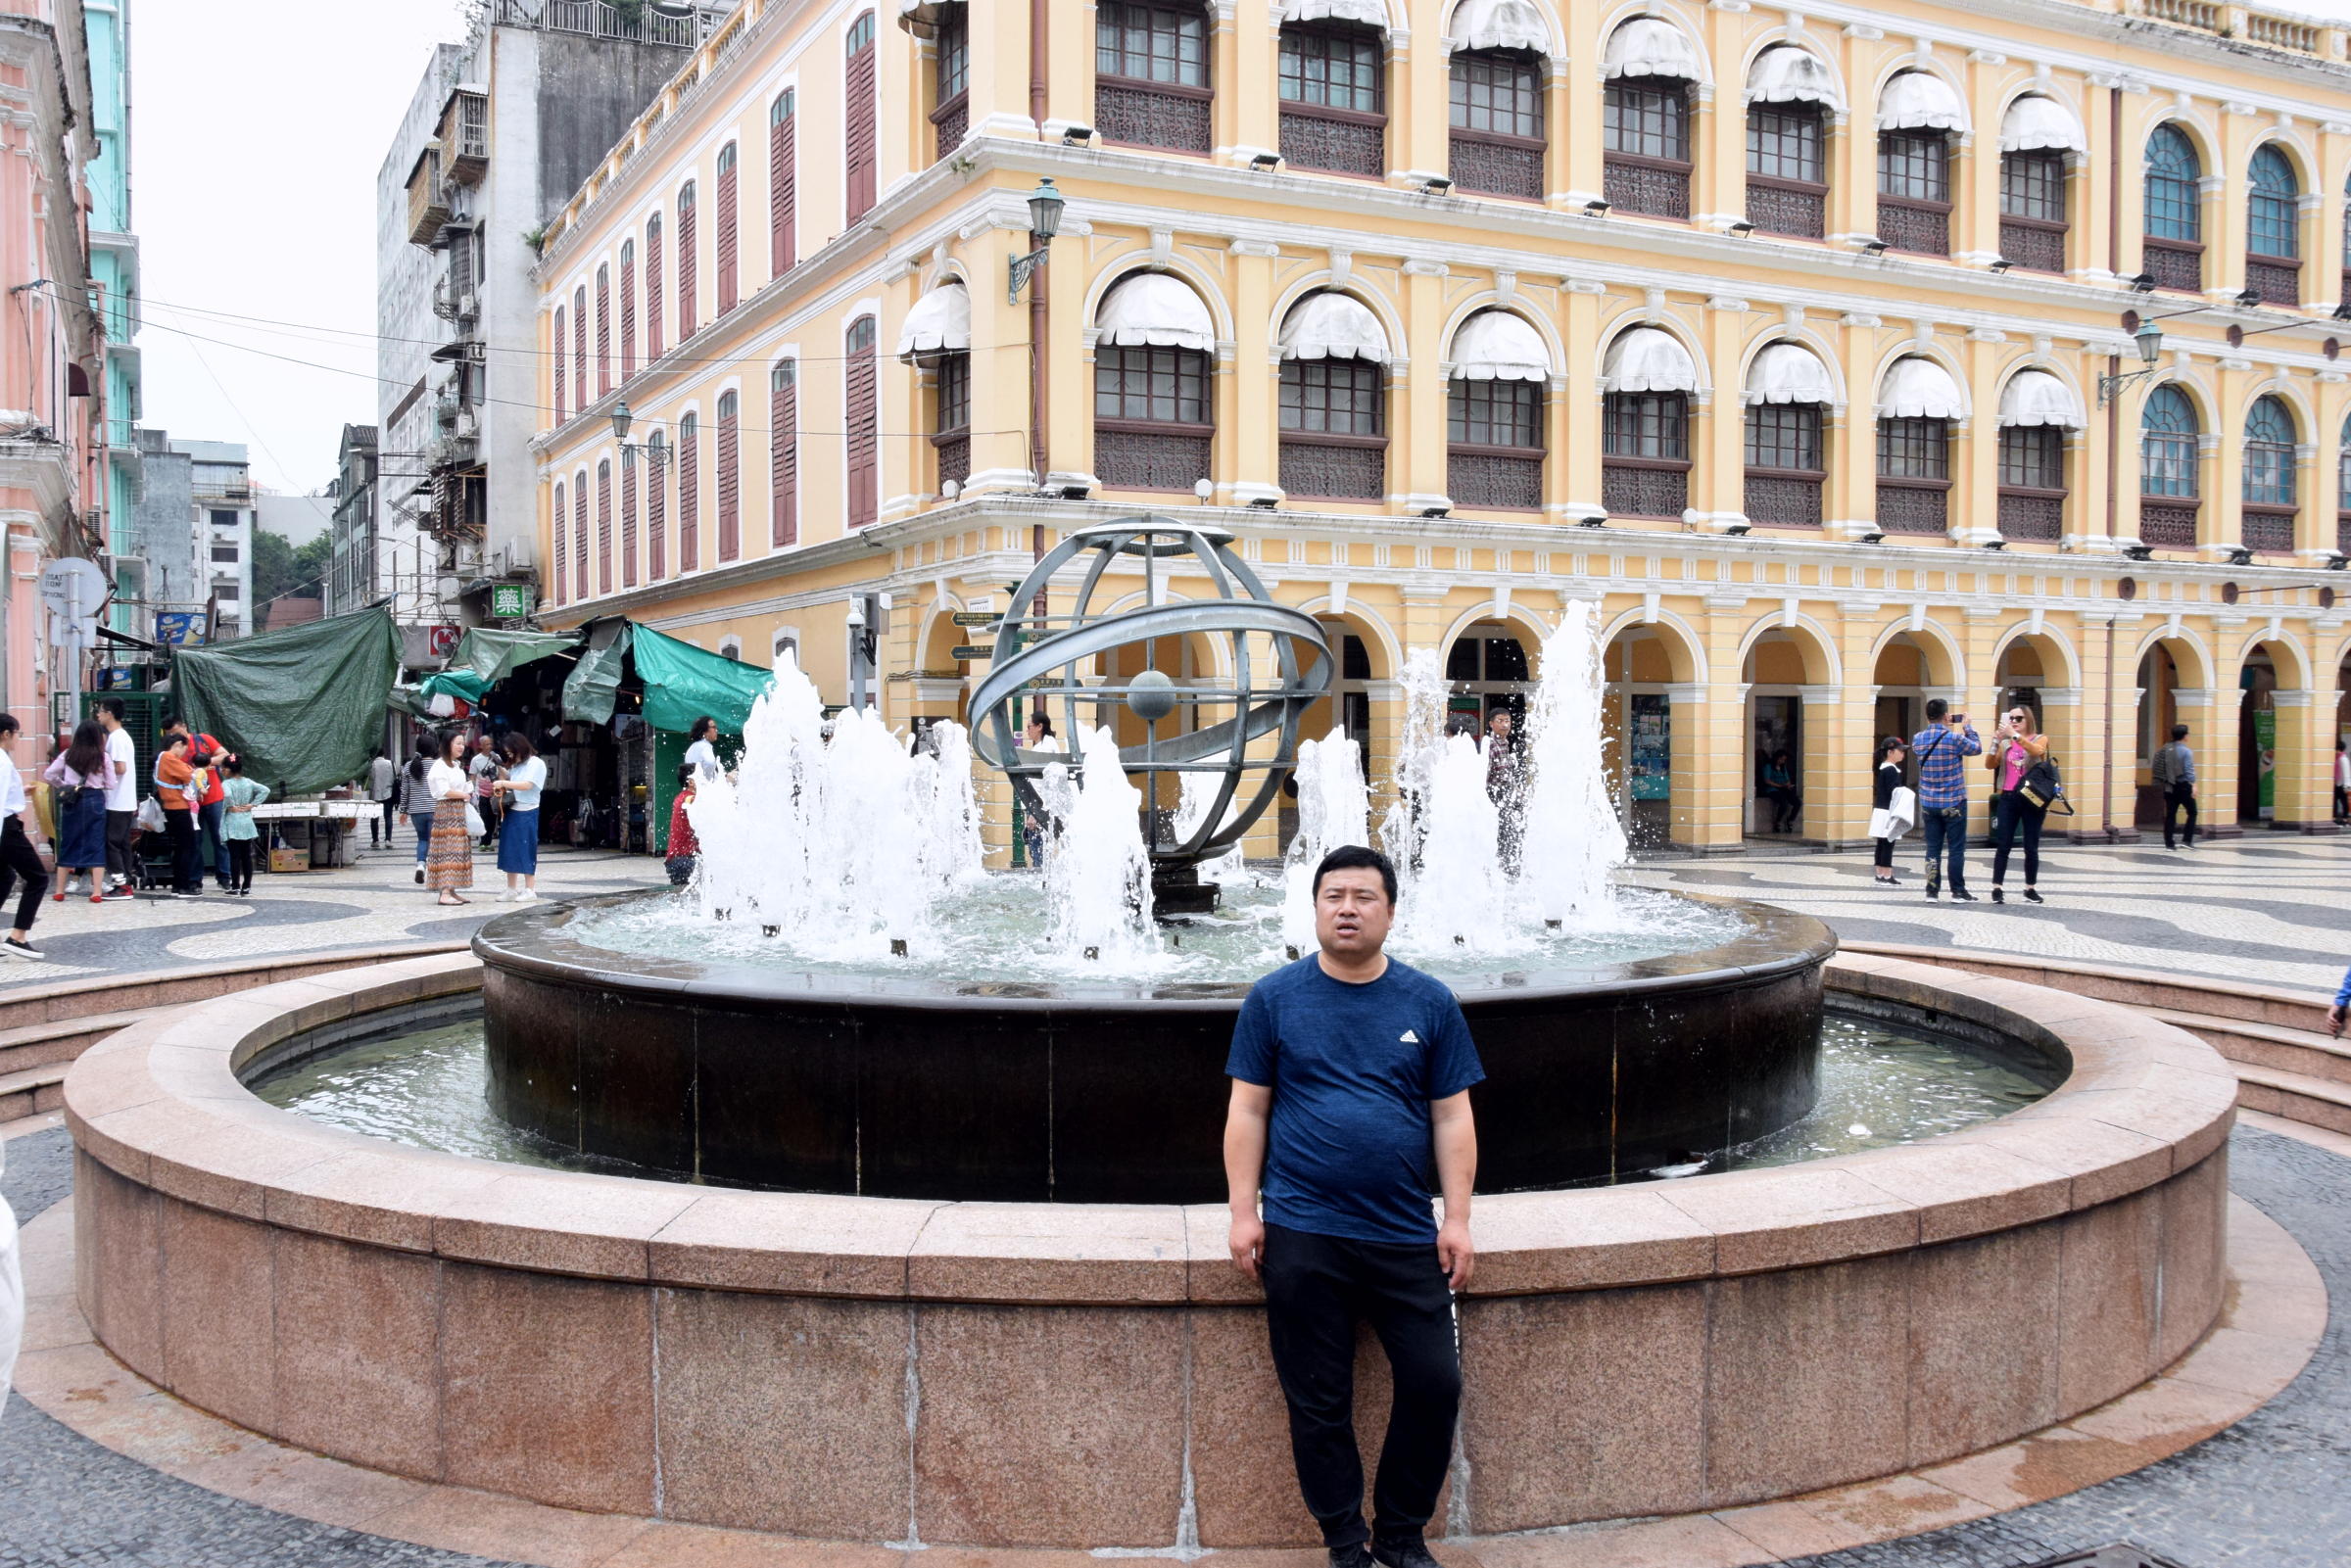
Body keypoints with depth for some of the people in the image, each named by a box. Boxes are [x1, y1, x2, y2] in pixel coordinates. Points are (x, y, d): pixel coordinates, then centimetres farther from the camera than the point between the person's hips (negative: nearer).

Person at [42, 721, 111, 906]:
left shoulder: (68, 754, 1)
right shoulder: (102, 757, -5)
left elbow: (48, 774, 1)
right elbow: (110, 784, -3)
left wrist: (63, 786, 14)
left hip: (72, 801, 2)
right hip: (95, 800, -2)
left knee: (67, 844, 11)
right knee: (96, 845, 1)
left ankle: (60, 891, 15)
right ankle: (97, 892, -4)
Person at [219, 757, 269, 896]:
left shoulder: (227, 784, -11)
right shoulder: (248, 782, 5)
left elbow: (227, 795, -31)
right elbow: (265, 790, -2)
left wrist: (231, 806, -14)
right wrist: (252, 804, -1)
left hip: (232, 824, -5)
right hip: (247, 823, 5)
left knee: (234, 856, -1)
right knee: (247, 856, 8)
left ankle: (235, 887, 0)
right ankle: (247, 887, 10)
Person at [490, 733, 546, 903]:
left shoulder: (536, 764, -8)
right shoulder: (515, 765, 15)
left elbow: (527, 785, -18)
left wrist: (503, 783, -17)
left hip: (527, 813, -8)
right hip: (511, 811, 8)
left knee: (526, 851, -4)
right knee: (509, 851, 9)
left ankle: (530, 890, 1)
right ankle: (512, 889, 16)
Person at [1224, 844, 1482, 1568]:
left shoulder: (1429, 1003, 4)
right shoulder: (1275, 998, 1)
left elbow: (1452, 1116, 5)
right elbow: (1248, 1110, 2)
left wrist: (1458, 1218, 0)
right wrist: (1244, 1212, -3)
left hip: (1405, 1236, 1)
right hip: (1302, 1236, -1)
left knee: (1435, 1384, 3)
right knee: (1318, 1402, 6)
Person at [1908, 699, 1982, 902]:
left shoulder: (1918, 739, 0)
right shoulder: (1955, 738, -15)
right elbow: (1977, 748, 3)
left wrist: (1944, 727, 18)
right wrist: (1967, 727, 13)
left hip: (1929, 803, 4)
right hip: (1953, 803, -4)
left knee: (1933, 848, 8)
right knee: (1956, 848, 3)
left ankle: (1931, 891, 8)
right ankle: (1958, 892, 7)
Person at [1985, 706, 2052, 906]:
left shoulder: (2040, 738, 3)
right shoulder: (2005, 743, 10)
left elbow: (2038, 751, -20)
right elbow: (1990, 765, 1)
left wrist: (2015, 735, -27)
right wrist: (1995, 743, -12)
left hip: (2032, 798, -2)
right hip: (2008, 798, 2)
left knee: (2031, 847, 3)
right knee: (2002, 845, -2)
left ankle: (2030, 889, 12)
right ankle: (1997, 889, -2)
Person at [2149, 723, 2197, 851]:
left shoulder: (2165, 750, 6)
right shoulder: (2186, 751, -10)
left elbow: (2157, 767, 7)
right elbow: (2189, 770, -16)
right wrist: (2193, 785, -17)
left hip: (2169, 787, 5)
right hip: (2184, 786, -5)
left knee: (2170, 814, 5)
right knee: (2192, 812, 9)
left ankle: (2169, 843, 3)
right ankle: (2187, 840, 2)